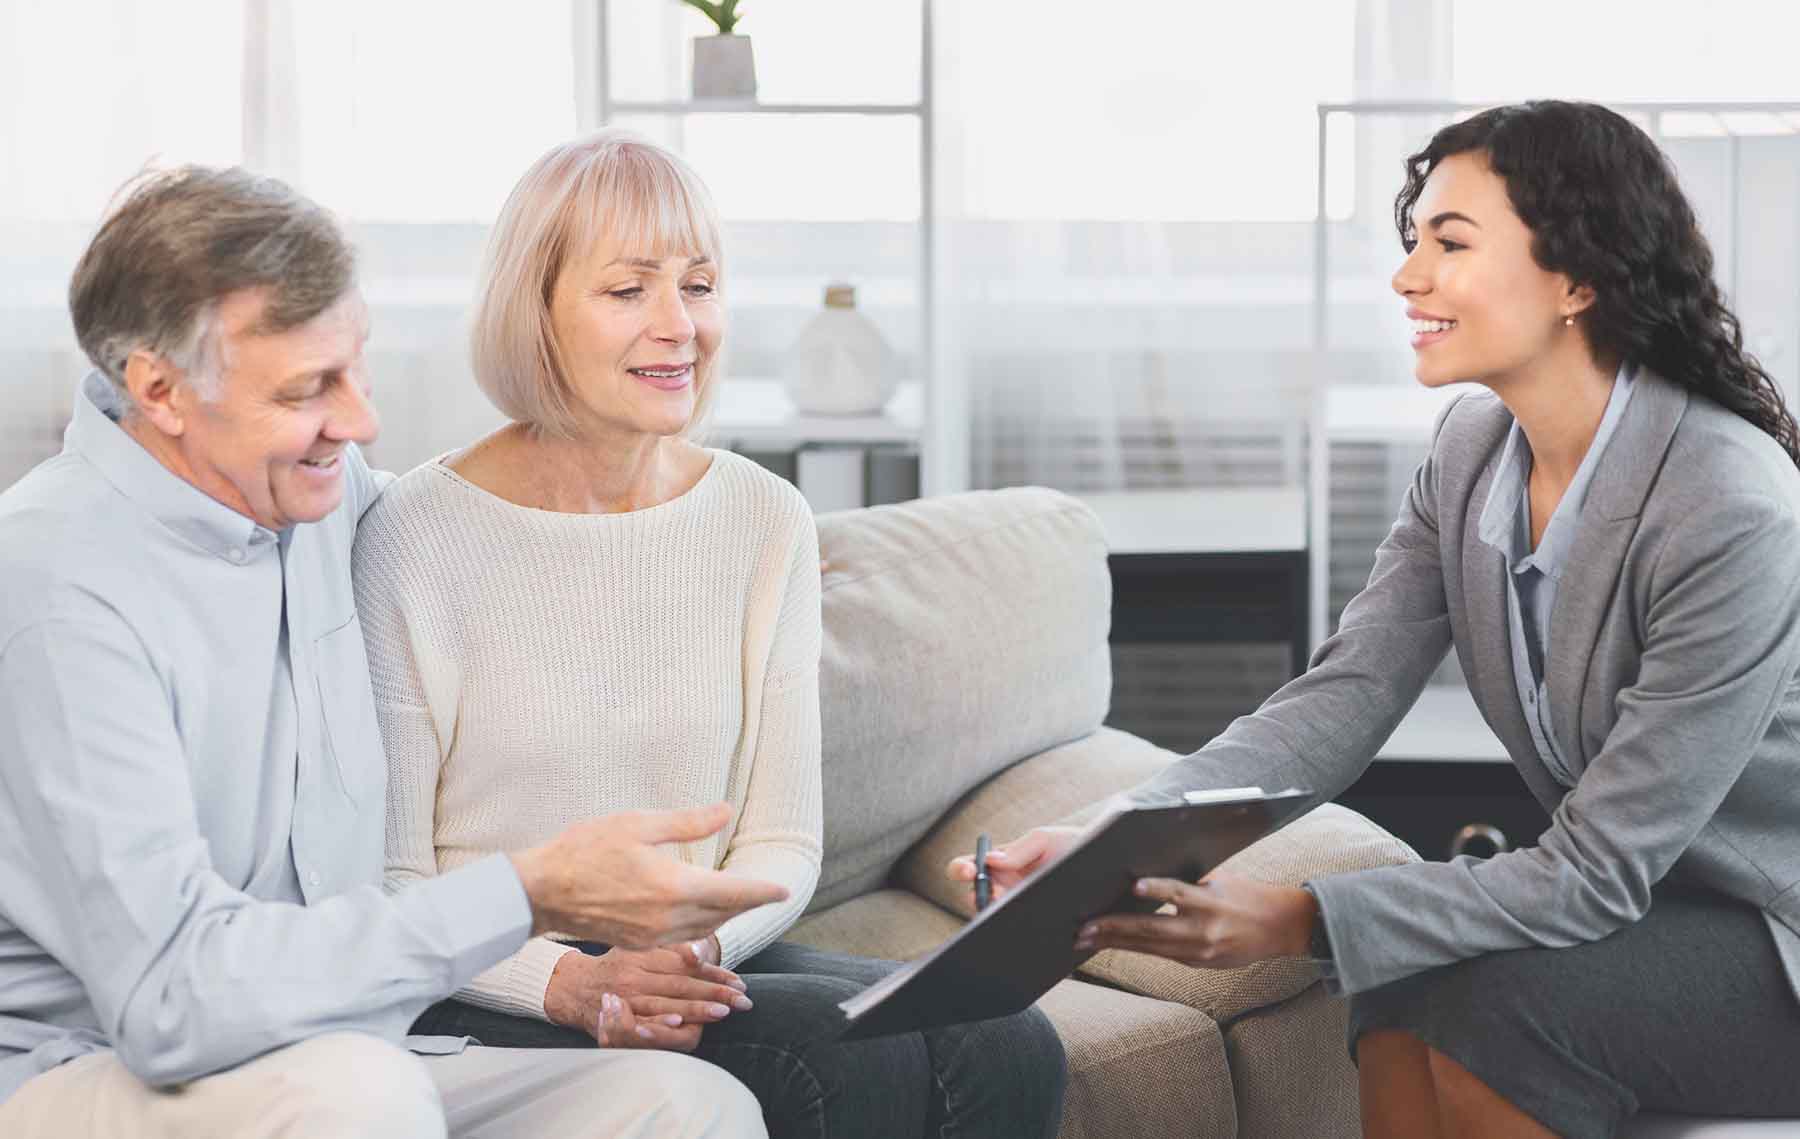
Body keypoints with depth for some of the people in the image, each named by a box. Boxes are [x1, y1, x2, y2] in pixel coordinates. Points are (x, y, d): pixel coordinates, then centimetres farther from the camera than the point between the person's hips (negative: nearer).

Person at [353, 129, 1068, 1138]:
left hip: (705, 966, 5)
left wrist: (696, 948, -14)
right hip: (494, 1000, -5)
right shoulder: (418, 538, -8)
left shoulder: (769, 522, 7)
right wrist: (569, 982, -22)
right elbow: (384, 884, -6)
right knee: (857, 1058, -28)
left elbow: (781, 844, 8)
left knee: (1008, 1049, -20)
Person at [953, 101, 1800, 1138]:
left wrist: (1293, 922, -34)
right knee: (1398, 989, -19)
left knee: (1492, 999, -27)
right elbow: (1343, 701, -8)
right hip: (1634, 893, 6)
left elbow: (1595, 872, -26)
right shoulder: (1473, 452, -3)